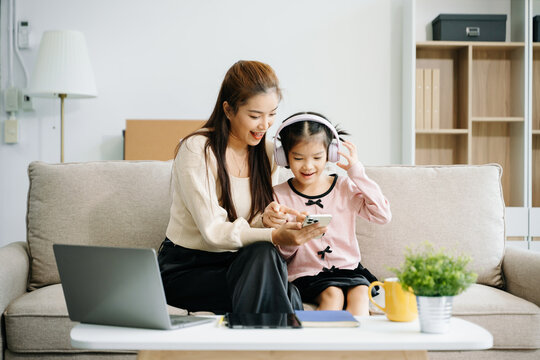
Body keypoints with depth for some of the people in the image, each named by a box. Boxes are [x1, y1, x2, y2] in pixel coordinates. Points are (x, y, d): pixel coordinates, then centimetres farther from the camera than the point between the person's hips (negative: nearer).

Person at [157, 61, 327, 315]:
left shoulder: (266, 152, 5)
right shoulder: (196, 150, -14)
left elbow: (250, 226, 7)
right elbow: (213, 231, -21)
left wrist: (267, 219, -18)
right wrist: (274, 236, -34)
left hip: (236, 263, 5)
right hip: (184, 270, -4)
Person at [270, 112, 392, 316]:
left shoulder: (344, 188, 6)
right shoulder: (279, 196, 2)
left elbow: (383, 215, -5)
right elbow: (280, 253, 1)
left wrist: (357, 173, -5)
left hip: (348, 268, 2)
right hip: (306, 274, -1)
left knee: (360, 294, -28)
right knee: (333, 295, -30)